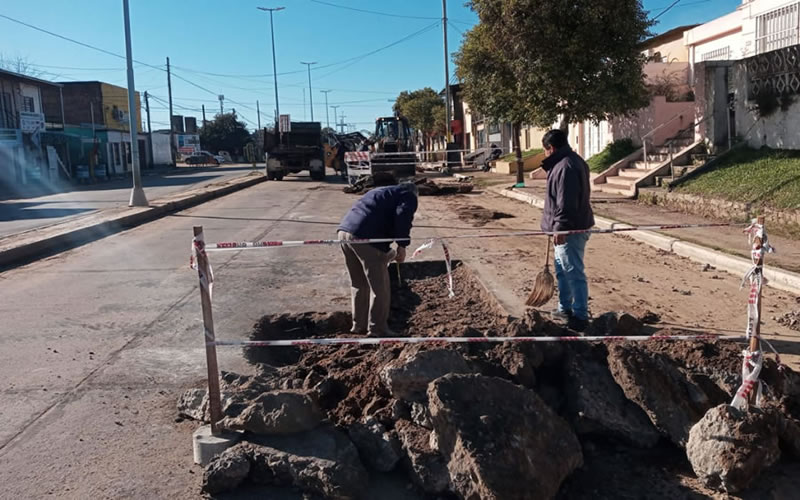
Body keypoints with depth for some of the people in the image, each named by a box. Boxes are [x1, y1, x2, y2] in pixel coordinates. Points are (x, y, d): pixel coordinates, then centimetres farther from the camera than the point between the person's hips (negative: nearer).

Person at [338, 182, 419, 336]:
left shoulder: (382, 192, 36)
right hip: (366, 238, -8)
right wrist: (402, 246, -7)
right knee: (379, 287, 4)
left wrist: (387, 252, 29)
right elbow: (402, 217, -10)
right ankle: (377, 329, 10)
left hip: (345, 231, 8)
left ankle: (359, 325, 28)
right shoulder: (408, 196, 11)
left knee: (359, 285, 21)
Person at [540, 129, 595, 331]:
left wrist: (560, 227, -24)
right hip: (567, 228, 11)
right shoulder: (570, 161, 14)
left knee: (574, 272, -5)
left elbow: (566, 202, -26)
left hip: (570, 230, -11)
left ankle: (580, 316, 1)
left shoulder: (566, 167, -20)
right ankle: (565, 308, 33)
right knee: (562, 270, 21)